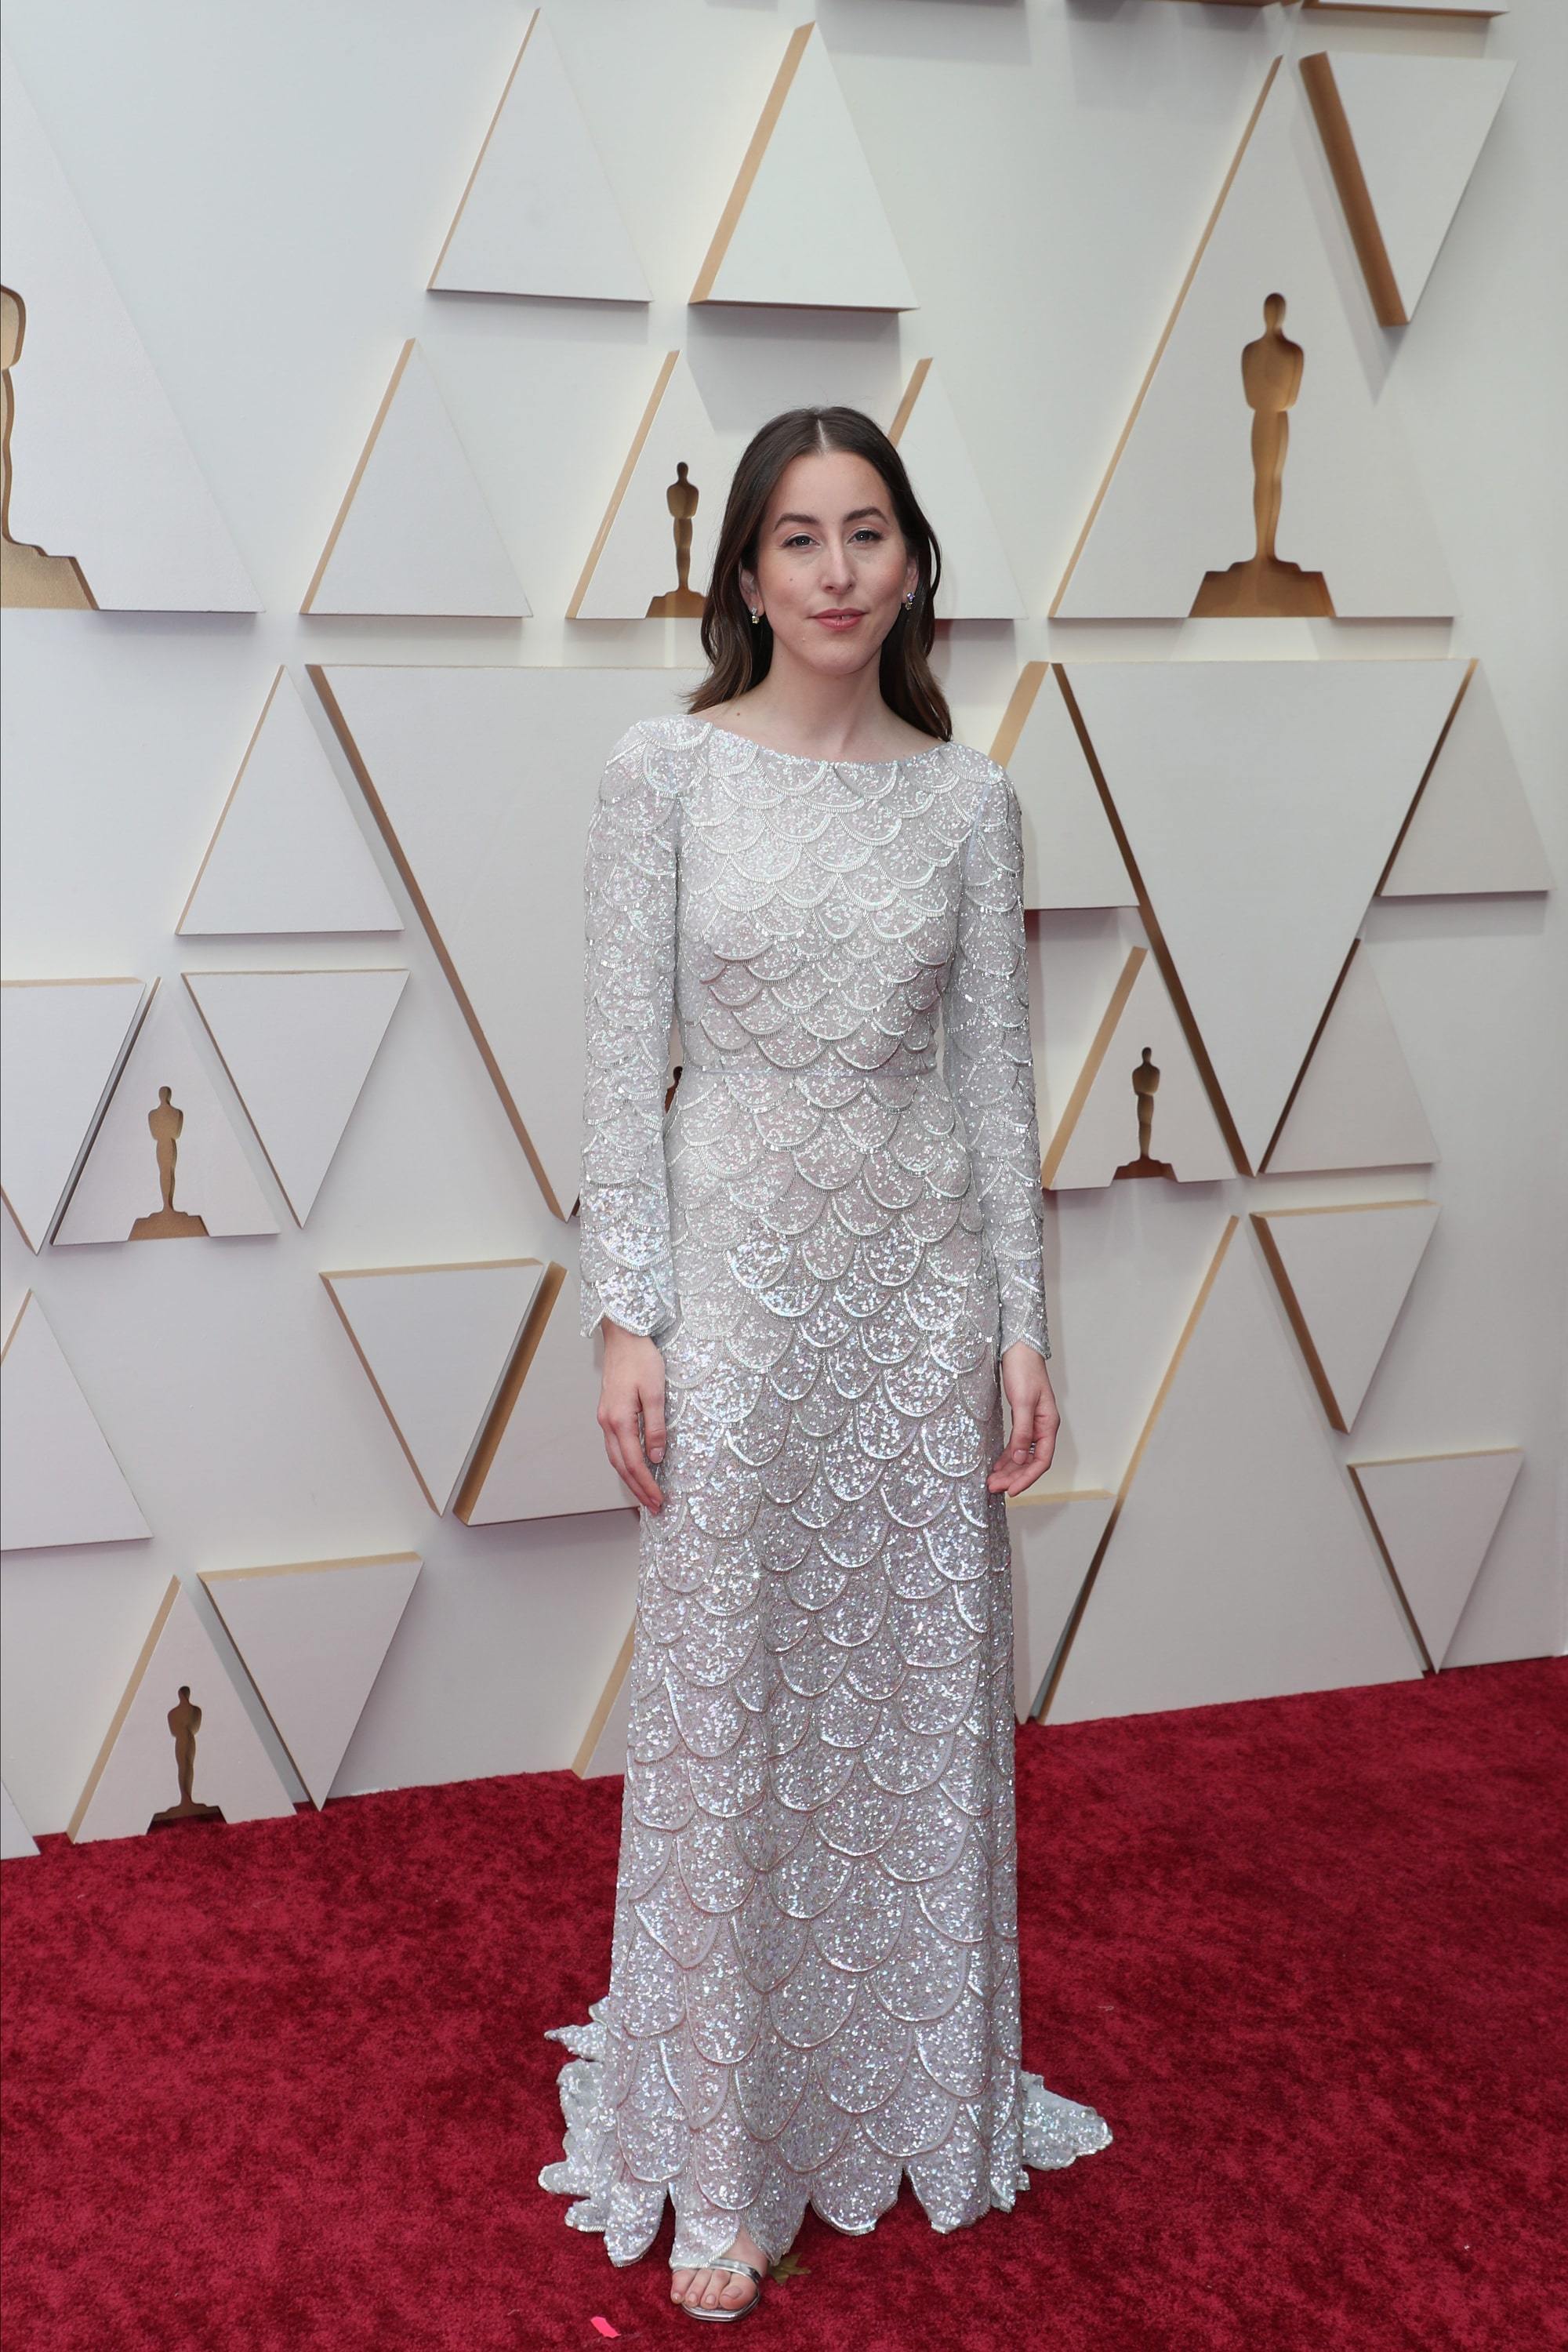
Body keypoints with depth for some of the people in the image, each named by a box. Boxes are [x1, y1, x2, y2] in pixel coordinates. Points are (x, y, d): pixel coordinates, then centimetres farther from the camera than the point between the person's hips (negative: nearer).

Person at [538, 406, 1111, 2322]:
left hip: (921, 1284, 3)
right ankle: (724, 2167, 20)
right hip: (734, 1275, -3)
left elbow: (997, 1071, 6)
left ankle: (915, 2102, 32)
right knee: (727, 1718, 4)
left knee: (921, 1704, 11)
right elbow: (620, 1060, -5)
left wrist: (1021, 1324, 3)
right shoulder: (666, 772, -3)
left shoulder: (969, 796, 5)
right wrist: (625, 1318, -11)